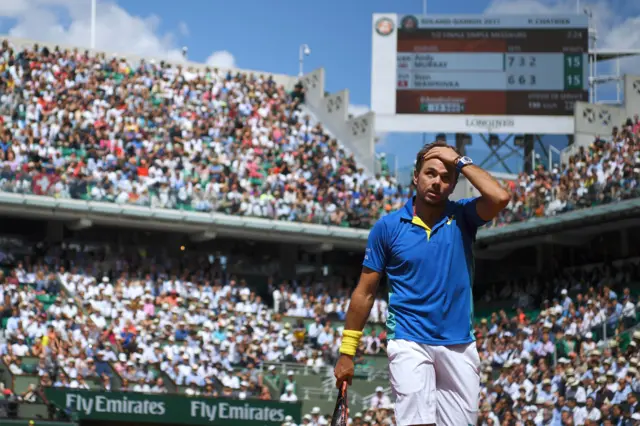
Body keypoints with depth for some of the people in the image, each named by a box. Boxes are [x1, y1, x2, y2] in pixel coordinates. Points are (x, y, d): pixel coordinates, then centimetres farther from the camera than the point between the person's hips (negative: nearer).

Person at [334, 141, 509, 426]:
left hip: (459, 346, 2)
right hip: (410, 343, -2)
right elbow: (364, 292, 5)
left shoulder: (462, 218, 3)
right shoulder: (388, 226, 0)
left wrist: (461, 161, -9)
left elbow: (500, 198, -19)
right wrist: (347, 351, 4)